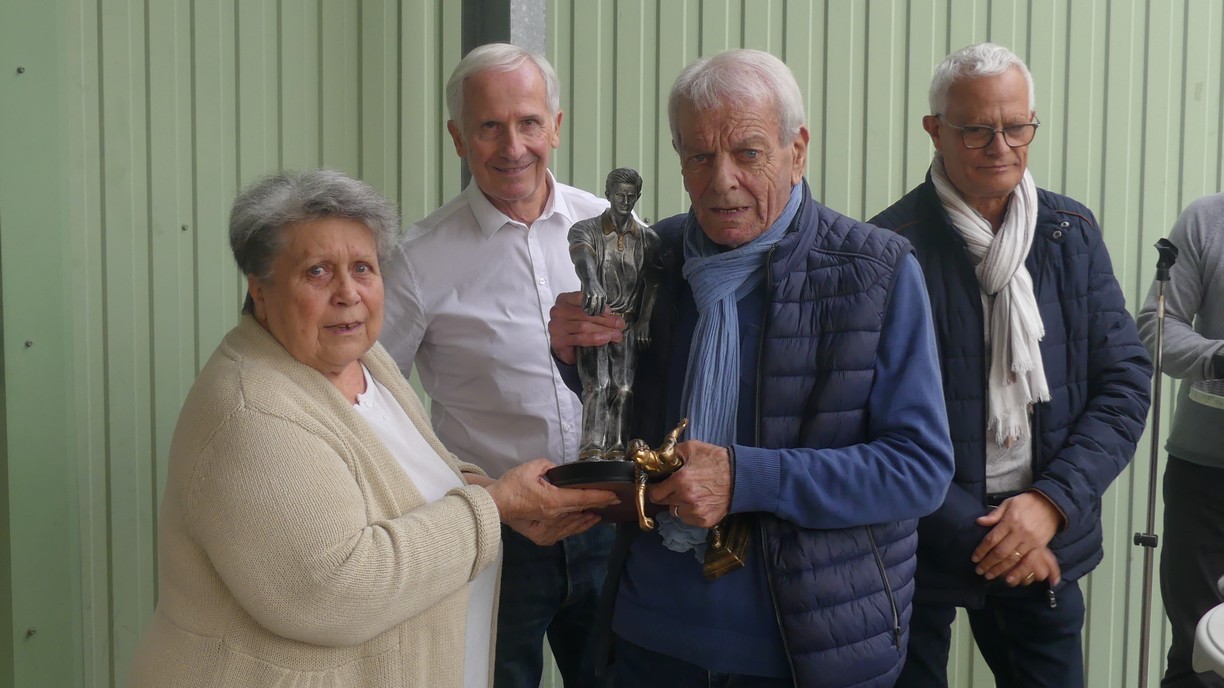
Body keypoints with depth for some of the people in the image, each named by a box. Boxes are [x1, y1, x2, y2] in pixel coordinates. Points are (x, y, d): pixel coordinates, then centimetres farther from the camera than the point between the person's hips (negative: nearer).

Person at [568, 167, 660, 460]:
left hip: (629, 325, 3)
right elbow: (583, 257, -20)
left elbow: (652, 282, 3)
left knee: (624, 389, -3)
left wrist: (644, 321, -12)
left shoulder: (648, 238, 13)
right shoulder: (585, 229, 3)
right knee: (597, 387, -15)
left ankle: (616, 452, -1)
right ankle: (591, 453, -21)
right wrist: (591, 283, -43)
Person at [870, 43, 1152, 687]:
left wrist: (1053, 501, -12)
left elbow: (1124, 381, 1)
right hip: (921, 548, -3)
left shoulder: (1072, 233, 2)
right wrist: (973, 533, -14)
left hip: (1045, 544, 4)